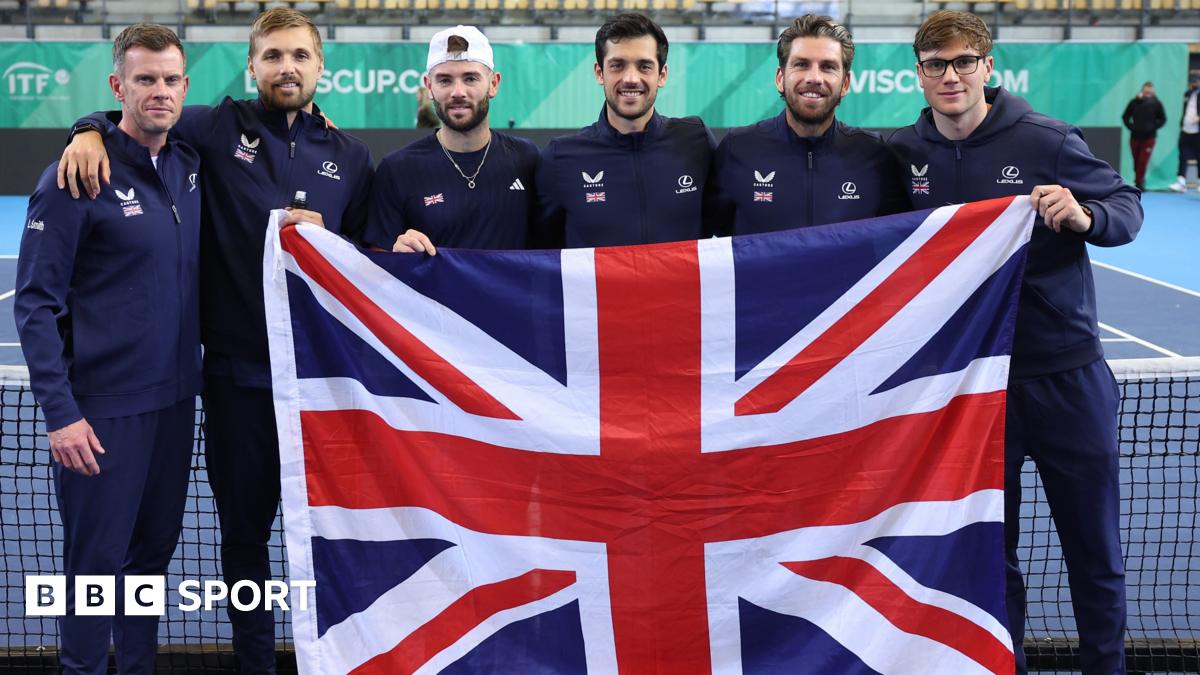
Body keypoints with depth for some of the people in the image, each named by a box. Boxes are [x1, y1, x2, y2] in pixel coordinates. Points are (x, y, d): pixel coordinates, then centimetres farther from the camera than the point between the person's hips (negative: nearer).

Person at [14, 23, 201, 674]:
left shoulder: (189, 165, 6)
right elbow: (35, 303, -12)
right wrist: (60, 412, -17)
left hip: (175, 398, 6)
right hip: (105, 405, -6)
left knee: (155, 543, 16)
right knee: (98, 556, 3)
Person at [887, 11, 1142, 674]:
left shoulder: (1046, 139, -9)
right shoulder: (904, 153, 0)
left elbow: (1127, 207, -5)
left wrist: (1084, 216, -26)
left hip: (1064, 376, -2)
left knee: (1094, 546, 9)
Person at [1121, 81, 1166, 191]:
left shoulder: (1156, 103, -2)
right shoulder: (1134, 102, 0)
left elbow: (1163, 119, 7)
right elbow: (1125, 116, 10)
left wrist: (1154, 127, -5)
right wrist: (1130, 126, -3)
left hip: (1149, 137, -2)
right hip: (1135, 136, 2)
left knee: (1143, 161, -10)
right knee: (1136, 161, 9)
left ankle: (1139, 182, -5)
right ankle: (1139, 181, 25)